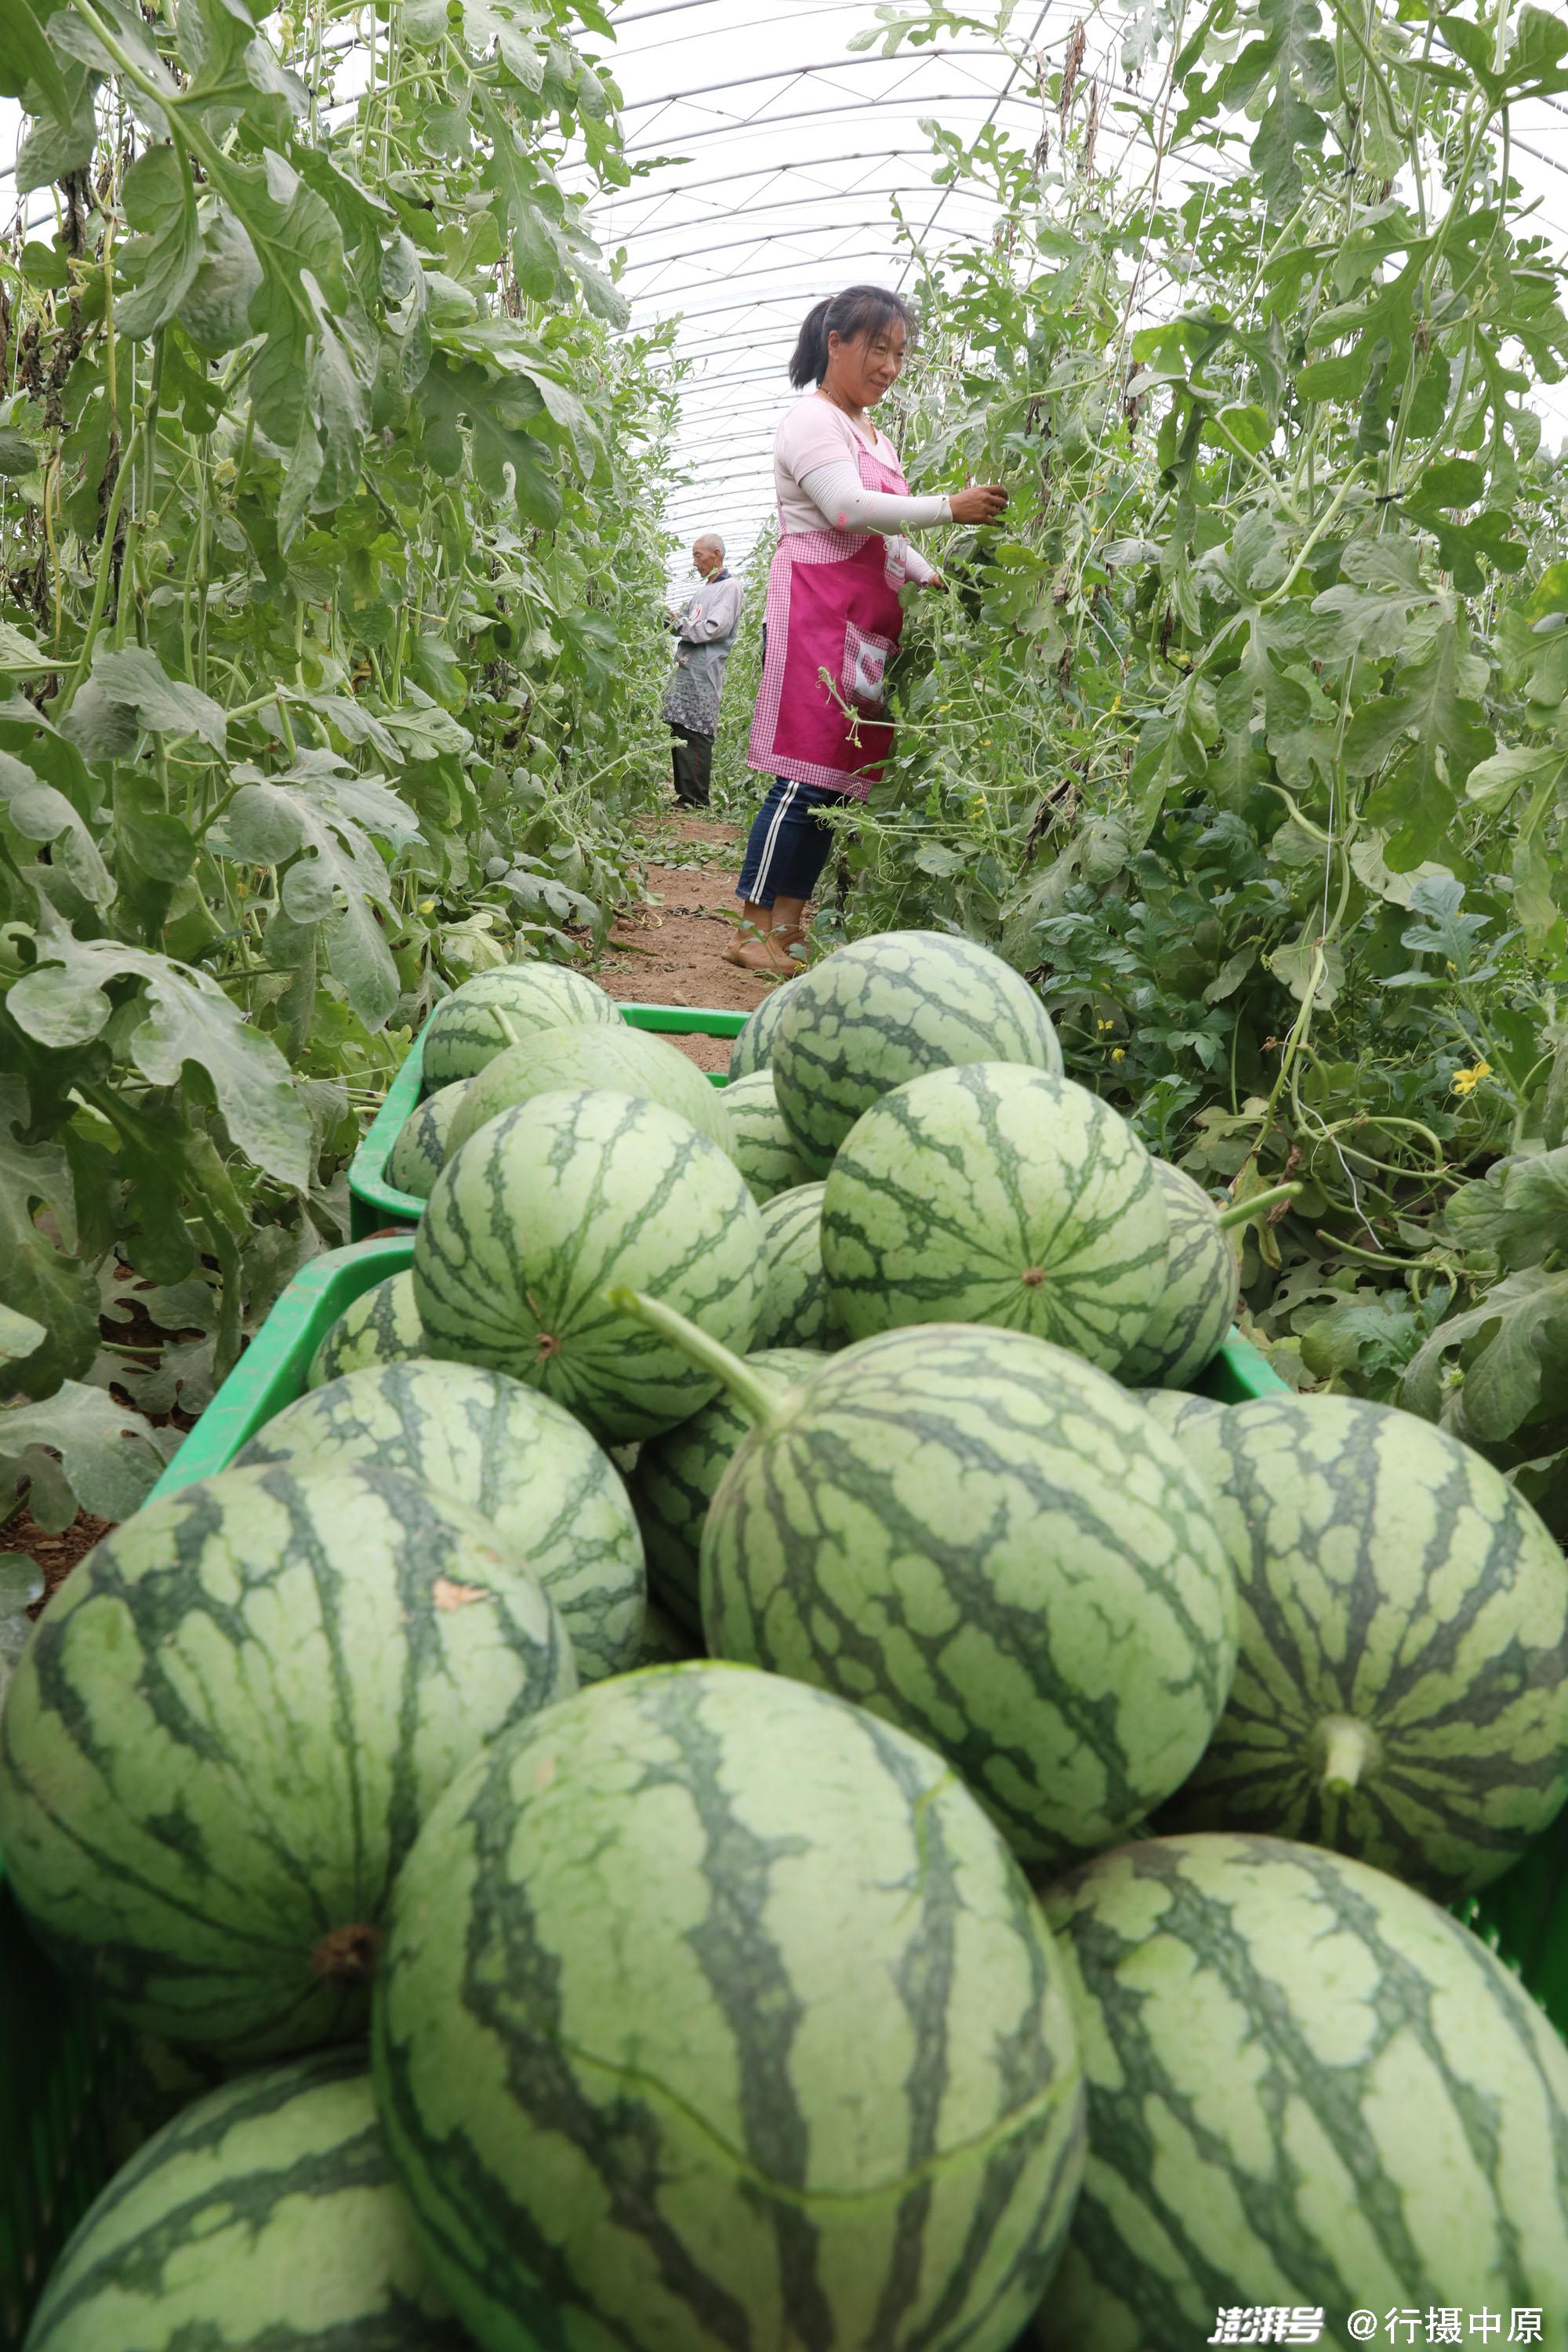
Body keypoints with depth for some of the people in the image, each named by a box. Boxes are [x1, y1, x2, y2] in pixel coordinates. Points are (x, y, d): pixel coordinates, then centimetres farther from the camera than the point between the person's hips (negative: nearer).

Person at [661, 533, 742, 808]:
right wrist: (671, 619, 6)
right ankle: (683, 794, 9)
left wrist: (680, 623, -5)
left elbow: (714, 629, -13)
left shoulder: (729, 587, -2)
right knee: (680, 731, 5)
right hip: (685, 668, 9)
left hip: (703, 672, -9)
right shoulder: (703, 590, 25)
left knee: (696, 734, -11)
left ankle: (695, 799, -12)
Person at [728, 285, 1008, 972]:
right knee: (806, 776, -14)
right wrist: (949, 507, -18)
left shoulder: (873, 435, 25)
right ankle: (752, 931, -10)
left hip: (867, 620, 9)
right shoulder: (812, 420, -3)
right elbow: (849, 509, -17)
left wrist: (930, 578, 12)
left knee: (840, 776, 4)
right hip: (818, 612, -9)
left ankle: (788, 927, 8)